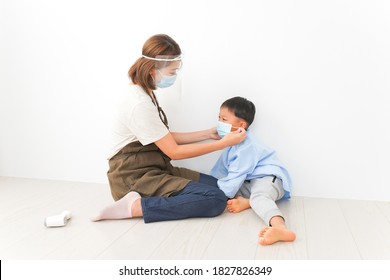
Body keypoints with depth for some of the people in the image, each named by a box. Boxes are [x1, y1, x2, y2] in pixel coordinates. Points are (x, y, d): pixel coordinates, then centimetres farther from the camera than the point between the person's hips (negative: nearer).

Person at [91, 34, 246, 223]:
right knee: (215, 199, -20)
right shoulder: (140, 104, -21)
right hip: (134, 178, -10)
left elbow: (167, 138, 11)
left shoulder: (145, 94, 10)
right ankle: (134, 207, -16)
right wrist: (224, 143, -12)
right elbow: (174, 152, -17)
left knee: (217, 185, 6)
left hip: (152, 169, 10)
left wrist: (208, 134, 7)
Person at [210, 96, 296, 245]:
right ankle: (245, 202, -23)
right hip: (248, 182, 10)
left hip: (269, 177, -10)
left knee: (259, 196, -44)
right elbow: (220, 169, 21)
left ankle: (280, 228, -70)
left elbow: (234, 178, -24)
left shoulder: (246, 146, -22)